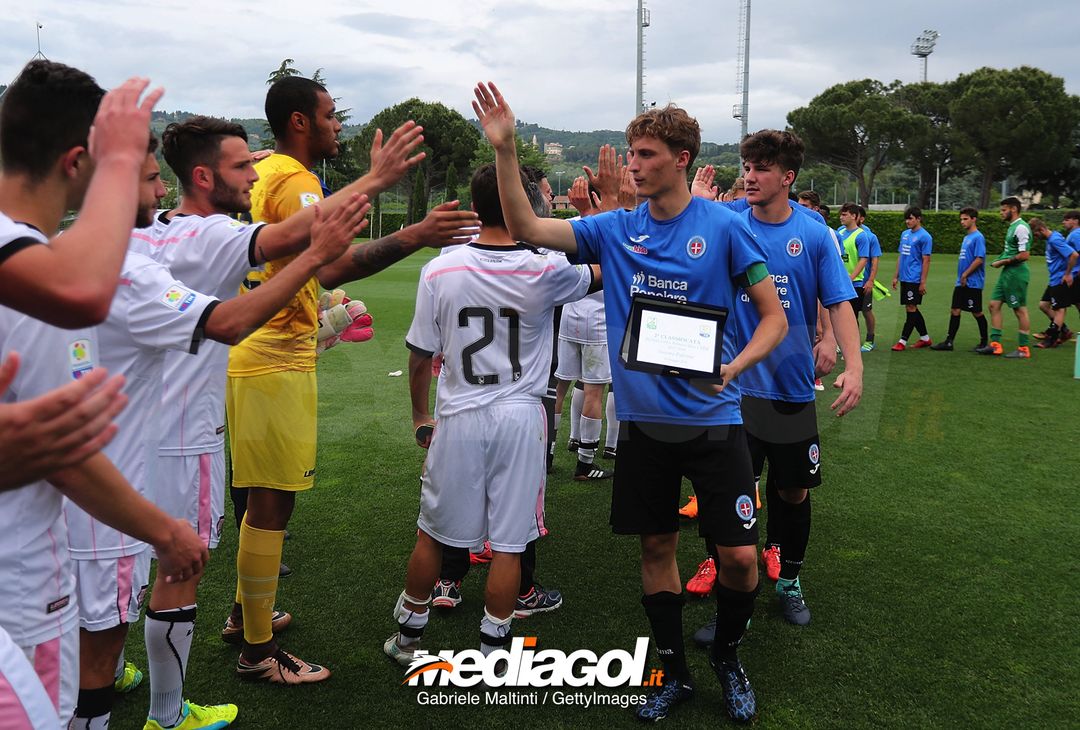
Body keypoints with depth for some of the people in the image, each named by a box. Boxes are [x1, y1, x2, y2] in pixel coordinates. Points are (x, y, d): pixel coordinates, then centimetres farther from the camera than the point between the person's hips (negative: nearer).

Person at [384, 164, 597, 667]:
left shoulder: (439, 271, -7)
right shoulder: (545, 271, -9)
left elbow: (420, 355, 1)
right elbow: (603, 275, 10)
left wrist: (420, 414, 15)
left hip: (458, 418, 1)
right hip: (521, 418, -1)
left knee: (432, 533, 16)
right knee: (508, 544, 9)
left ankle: (409, 633, 31)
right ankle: (493, 646, 18)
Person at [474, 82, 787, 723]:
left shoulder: (724, 226, -6)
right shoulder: (616, 229, 3)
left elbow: (775, 317, -4)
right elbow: (527, 228, -3)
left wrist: (731, 369, -21)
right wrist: (505, 149, -12)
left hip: (713, 419, -3)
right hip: (644, 420, 3)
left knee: (740, 556, -3)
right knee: (657, 547, 12)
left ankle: (728, 656, 27)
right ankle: (674, 672, 31)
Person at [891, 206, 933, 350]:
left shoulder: (924, 236, -9)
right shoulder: (905, 234, 13)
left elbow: (926, 260, -11)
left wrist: (923, 282, -13)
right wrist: (896, 276, 17)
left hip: (915, 280, -8)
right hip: (904, 278, 8)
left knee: (911, 308, -4)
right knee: (912, 309, 12)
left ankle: (903, 341, -2)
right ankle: (925, 338, 23)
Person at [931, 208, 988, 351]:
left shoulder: (978, 237, -13)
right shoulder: (966, 237, 14)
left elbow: (979, 259, -20)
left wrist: (965, 275, -17)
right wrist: (961, 276, 16)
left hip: (973, 283, -8)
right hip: (961, 283, 8)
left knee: (977, 312, 2)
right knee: (955, 310, 5)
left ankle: (984, 342, 14)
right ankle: (949, 342, 7)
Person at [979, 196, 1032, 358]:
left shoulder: (1021, 227, -17)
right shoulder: (1012, 226, 14)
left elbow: (1025, 255, -22)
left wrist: (1003, 262, -14)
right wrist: (1001, 261, 8)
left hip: (1016, 273, -10)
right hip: (1007, 272, 10)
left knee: (1020, 309, -1)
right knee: (994, 305, 8)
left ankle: (1023, 349, 7)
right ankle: (995, 345, 12)